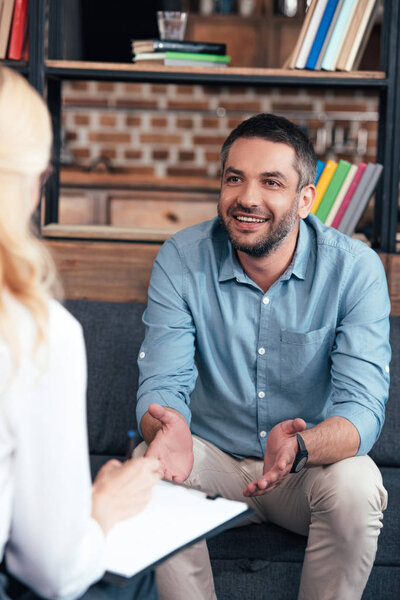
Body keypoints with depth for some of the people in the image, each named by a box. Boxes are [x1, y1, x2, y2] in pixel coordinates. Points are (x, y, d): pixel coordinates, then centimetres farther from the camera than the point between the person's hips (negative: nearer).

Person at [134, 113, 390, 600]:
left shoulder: (356, 268, -15)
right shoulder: (180, 261, -11)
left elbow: (361, 406, -22)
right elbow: (163, 382, -16)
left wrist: (299, 447, -46)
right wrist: (166, 427, -42)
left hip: (311, 467, 0)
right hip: (212, 459, 1)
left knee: (356, 484, -31)